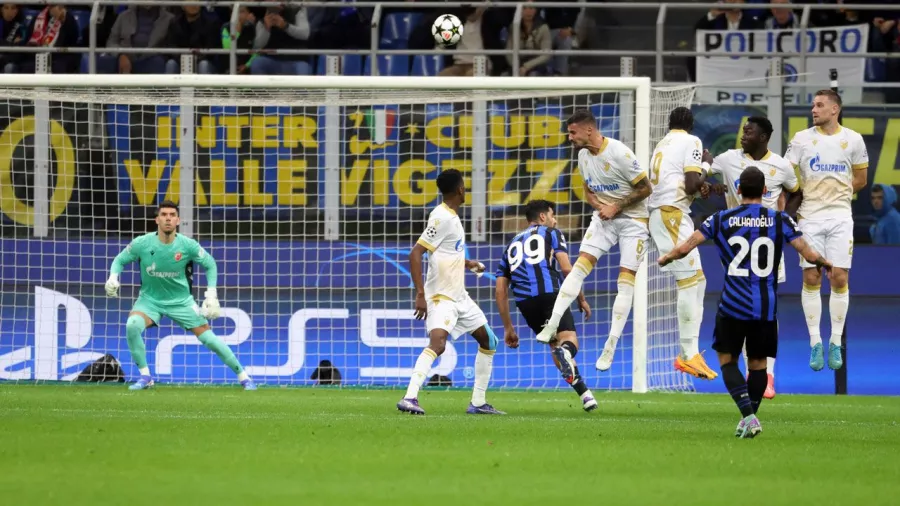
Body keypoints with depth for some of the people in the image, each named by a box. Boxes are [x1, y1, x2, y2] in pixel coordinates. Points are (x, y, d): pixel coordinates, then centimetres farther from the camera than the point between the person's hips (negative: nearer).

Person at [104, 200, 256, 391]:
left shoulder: (188, 245, -15)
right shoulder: (142, 244, -16)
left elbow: (210, 264, 1)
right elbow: (120, 260, 0)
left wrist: (211, 295, -6)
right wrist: (113, 278, -20)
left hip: (181, 301, 0)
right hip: (150, 299, 0)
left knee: (208, 338, -6)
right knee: (132, 325, -30)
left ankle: (243, 376, 12)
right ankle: (145, 377, -15)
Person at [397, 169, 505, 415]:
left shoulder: (451, 216, 12)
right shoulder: (442, 217, -16)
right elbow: (415, 254, -22)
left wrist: (467, 264, 40)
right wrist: (420, 294, -27)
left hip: (459, 296, 10)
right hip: (441, 297, -10)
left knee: (489, 342, 15)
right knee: (437, 343, -30)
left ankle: (478, 403, 20)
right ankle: (409, 398, -34)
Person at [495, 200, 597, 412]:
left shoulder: (512, 245, 29)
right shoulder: (551, 233, 15)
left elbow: (500, 291, 22)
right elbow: (566, 268, -1)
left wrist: (508, 328, 24)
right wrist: (581, 299, 9)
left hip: (525, 302, 4)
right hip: (550, 293, -4)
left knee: (555, 346, 16)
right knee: (569, 340, -11)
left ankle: (583, 392, 2)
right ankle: (565, 351, -49)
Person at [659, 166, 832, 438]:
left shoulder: (721, 220, 0)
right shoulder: (780, 220, 0)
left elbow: (684, 248, -2)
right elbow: (809, 255, -2)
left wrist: (666, 258, 19)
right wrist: (825, 263, 21)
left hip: (733, 304, -1)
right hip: (766, 307, 1)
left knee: (727, 359, 10)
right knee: (758, 364, 15)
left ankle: (748, 415, -9)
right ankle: (749, 420, 16)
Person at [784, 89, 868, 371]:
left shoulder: (853, 140, 3)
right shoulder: (802, 139, 0)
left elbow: (860, 179, 14)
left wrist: (838, 193, 6)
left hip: (840, 217, 0)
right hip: (809, 218, 0)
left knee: (840, 279, -3)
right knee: (811, 279, -2)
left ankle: (835, 344, 7)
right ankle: (815, 344, 5)